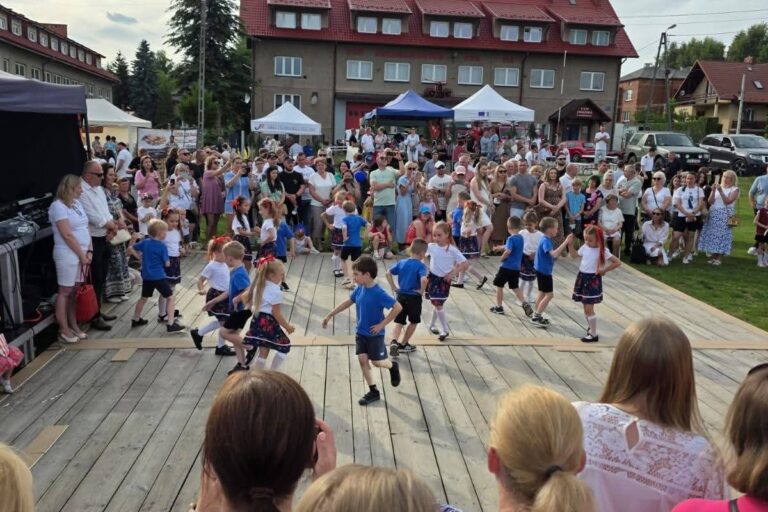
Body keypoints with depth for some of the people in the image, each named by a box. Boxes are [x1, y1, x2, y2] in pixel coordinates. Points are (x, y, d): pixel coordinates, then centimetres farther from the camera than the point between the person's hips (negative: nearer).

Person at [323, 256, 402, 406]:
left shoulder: (378, 293, -25)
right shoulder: (359, 289, -4)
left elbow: (398, 307, -26)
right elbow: (348, 302, 12)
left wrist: (382, 324, -22)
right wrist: (329, 315, 14)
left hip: (375, 334, -6)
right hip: (360, 332, 6)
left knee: (377, 362, 3)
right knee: (362, 360, 3)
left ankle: (393, 366, 36)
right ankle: (373, 392, 15)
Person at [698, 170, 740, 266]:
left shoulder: (734, 189, 0)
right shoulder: (717, 187, 11)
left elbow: (728, 201, -13)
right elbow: (710, 201, 2)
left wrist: (720, 191, -17)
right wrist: (713, 191, -10)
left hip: (725, 215, -4)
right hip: (713, 214, 4)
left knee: (722, 235, -6)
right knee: (712, 234, 2)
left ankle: (719, 258, -2)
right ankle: (714, 257, 10)